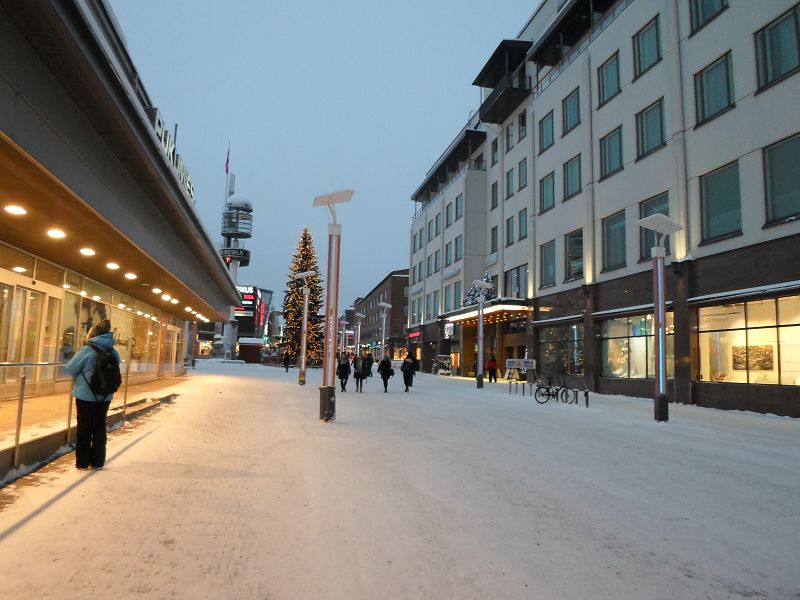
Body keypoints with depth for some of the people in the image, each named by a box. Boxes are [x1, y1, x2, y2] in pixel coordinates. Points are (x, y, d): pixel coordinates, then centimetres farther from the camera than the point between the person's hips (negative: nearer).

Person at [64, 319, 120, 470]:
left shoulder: (87, 350, -14)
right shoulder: (114, 353, 1)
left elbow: (70, 369, -6)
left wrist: (82, 373, 13)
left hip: (86, 395, -4)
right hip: (104, 396, 4)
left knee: (85, 428, 8)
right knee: (99, 427, 13)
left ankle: (82, 461, 16)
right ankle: (97, 461, 20)